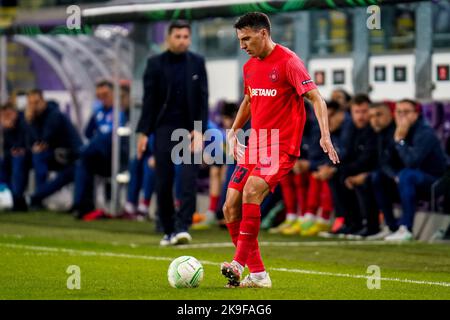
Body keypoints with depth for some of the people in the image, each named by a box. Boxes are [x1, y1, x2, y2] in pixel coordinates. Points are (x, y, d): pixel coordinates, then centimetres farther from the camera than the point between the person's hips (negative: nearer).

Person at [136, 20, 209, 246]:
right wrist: (143, 133, -4)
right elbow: (149, 100, 1)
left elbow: (202, 99, 2)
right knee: (163, 183, 0)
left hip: (190, 129, 0)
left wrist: (200, 130, -7)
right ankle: (168, 231, 11)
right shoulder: (155, 64, 2)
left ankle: (182, 227, -13)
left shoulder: (197, 63, 5)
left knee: (189, 180, -11)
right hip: (164, 128, 0)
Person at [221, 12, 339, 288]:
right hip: (255, 146, 8)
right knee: (231, 208, -1)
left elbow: (316, 98, -14)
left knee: (251, 193, -29)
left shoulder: (288, 62, -11)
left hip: (282, 147, -8)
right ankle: (258, 274, 6)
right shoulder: (250, 67, 13)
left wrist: (325, 136, -26)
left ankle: (240, 263, -27)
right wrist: (234, 130, 18)